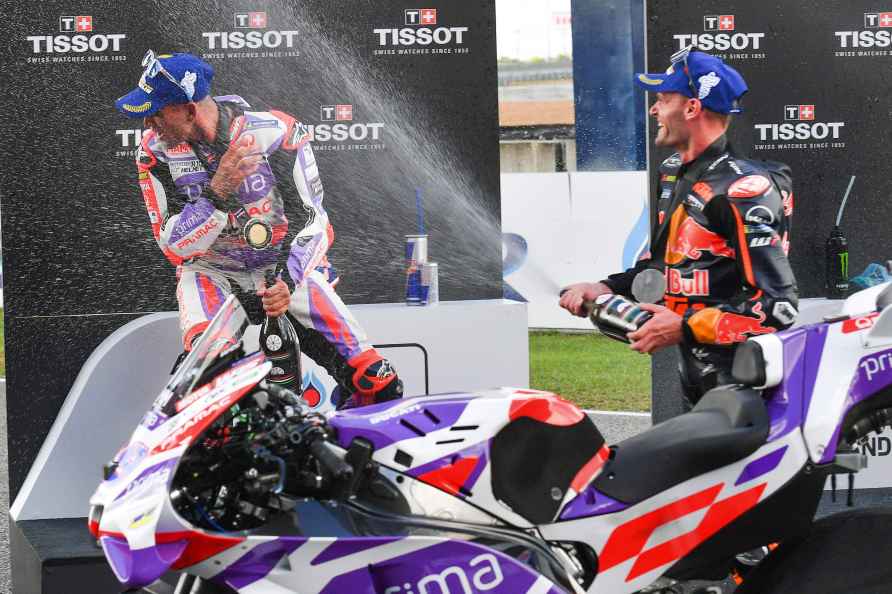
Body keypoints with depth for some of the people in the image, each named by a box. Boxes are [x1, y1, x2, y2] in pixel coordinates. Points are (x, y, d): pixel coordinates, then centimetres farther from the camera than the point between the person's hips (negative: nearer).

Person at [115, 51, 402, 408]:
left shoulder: (276, 134, -17)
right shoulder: (156, 152, -11)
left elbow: (313, 220, -15)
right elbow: (174, 247, -13)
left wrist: (288, 281, -32)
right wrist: (218, 193, -30)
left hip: (287, 269, 0)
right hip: (211, 274, 1)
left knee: (380, 385, -12)